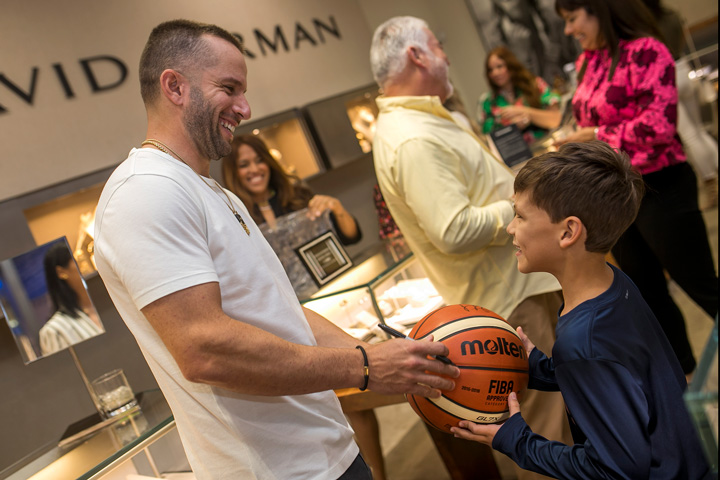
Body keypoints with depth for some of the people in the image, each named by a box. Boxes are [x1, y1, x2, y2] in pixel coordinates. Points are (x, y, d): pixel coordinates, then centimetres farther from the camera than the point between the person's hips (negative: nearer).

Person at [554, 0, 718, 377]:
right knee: (648, 292, 18)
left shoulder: (644, 51, -15)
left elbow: (659, 124, -22)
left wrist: (595, 136, -17)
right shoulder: (587, 62, 8)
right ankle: (686, 376, 36)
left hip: (658, 187, -8)